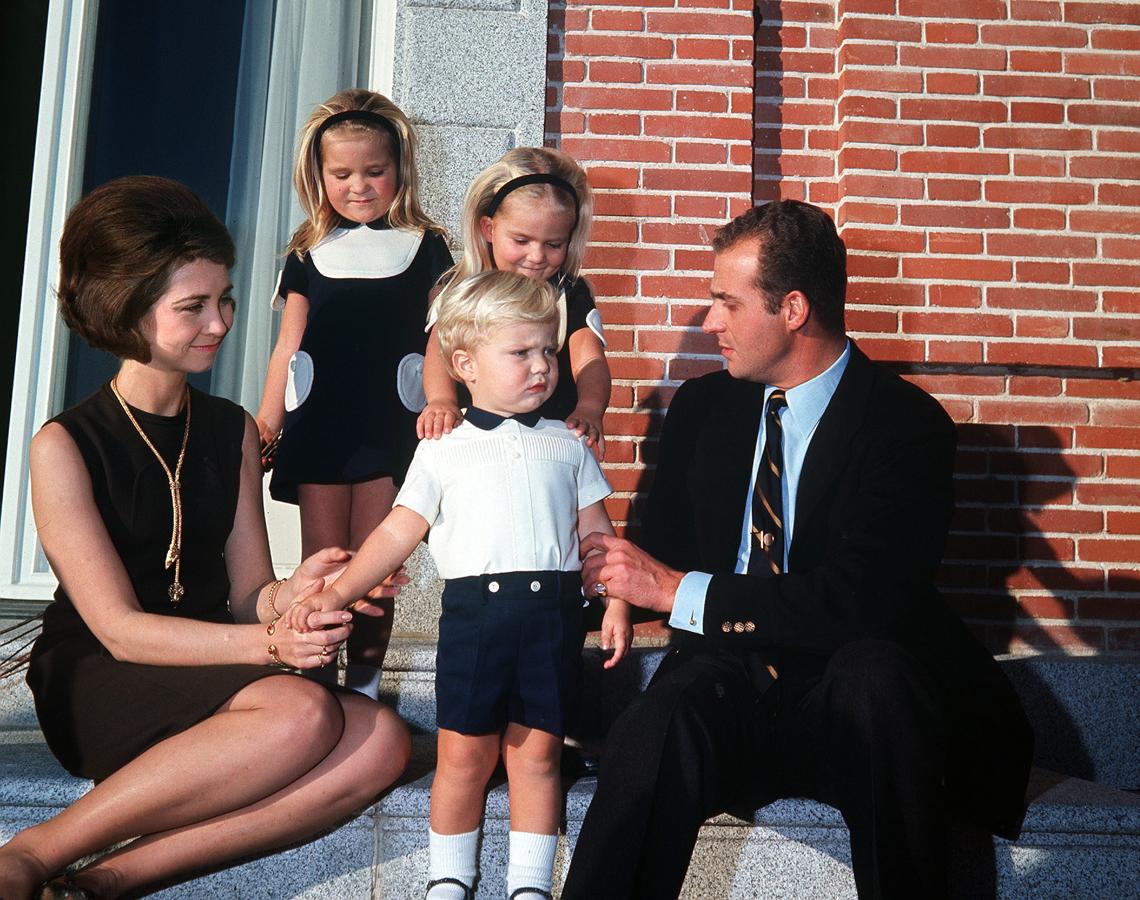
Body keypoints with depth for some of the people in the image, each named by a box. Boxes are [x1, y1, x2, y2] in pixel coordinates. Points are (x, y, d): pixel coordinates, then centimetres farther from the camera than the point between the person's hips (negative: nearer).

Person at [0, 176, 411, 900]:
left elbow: (246, 594, 4)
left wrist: (289, 595, -20)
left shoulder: (234, 430, 8)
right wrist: (269, 643, -28)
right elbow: (120, 629, -14)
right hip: (94, 687, -5)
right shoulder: (65, 446, -7)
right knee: (303, 713, -33)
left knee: (381, 742, -23)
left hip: (207, 674, 5)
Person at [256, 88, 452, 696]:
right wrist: (264, 429, 10)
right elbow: (288, 344, 13)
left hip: (391, 426, -1)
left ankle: (363, 690, 16)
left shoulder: (424, 247, 7)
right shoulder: (310, 252, 12)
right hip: (318, 427, 2)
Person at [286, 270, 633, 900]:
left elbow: (595, 532, 13)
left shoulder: (566, 446, 12)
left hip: (553, 611, 2)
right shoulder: (444, 450, 6)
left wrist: (617, 604, 5)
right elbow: (399, 531, 3)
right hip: (474, 609, -1)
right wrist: (333, 595, -4)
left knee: (537, 753, 8)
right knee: (464, 754, 5)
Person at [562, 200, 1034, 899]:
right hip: (727, 678, 2)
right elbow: (664, 550, 17)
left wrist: (682, 591, -16)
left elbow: (854, 602, -18)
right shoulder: (702, 407, 10)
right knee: (658, 728, -32)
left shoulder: (909, 424, -7)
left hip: (854, 698, -2)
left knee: (875, 670, -36)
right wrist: (612, 573, -5)